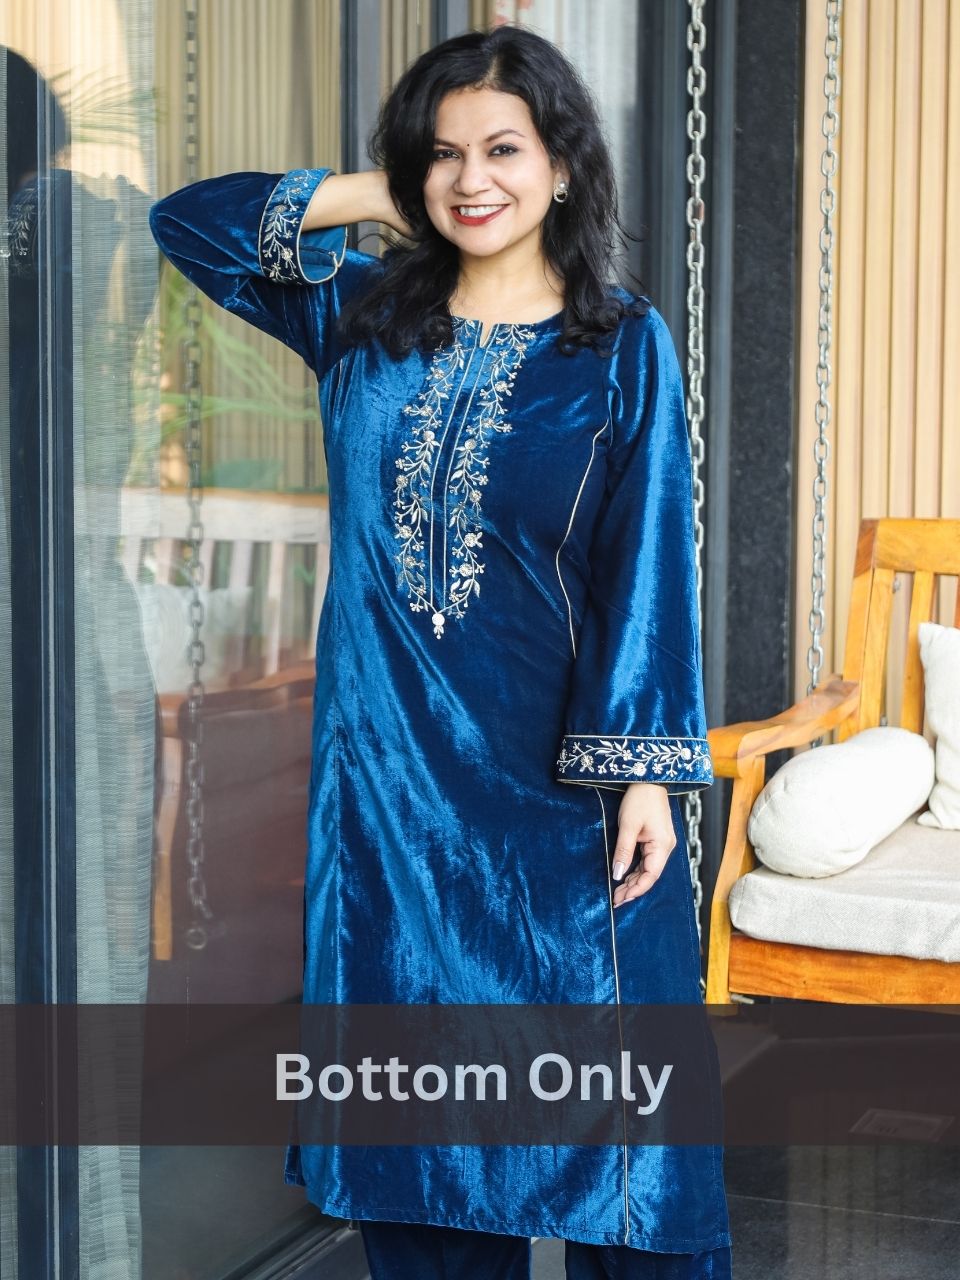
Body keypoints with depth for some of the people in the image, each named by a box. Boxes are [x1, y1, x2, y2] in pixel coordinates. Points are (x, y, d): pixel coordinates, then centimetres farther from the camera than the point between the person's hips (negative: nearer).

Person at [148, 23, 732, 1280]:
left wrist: (647, 769, -12)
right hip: (389, 773, 3)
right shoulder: (362, 316, 8)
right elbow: (187, 219, 14)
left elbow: (648, 566, -5)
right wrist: (372, 196, 5)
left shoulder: (623, 345, -1)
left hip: (557, 772, -3)